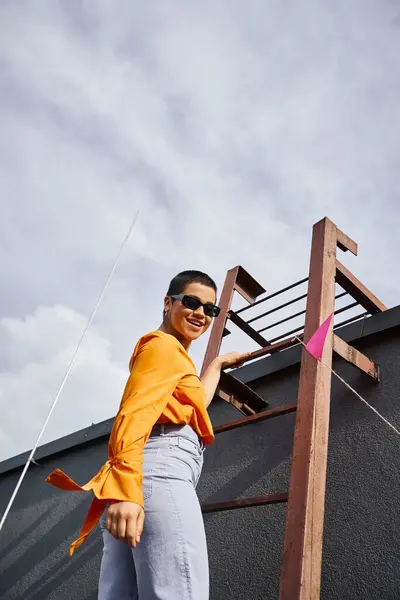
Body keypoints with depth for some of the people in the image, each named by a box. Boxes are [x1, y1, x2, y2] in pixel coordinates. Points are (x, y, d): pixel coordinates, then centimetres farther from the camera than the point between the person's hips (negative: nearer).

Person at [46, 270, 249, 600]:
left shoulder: (173, 354, 32)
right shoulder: (162, 344, 2)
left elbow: (193, 403, 44)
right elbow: (134, 414, -13)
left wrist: (217, 364, 56)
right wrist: (126, 488, -26)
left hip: (136, 479, 10)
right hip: (161, 471, -10)